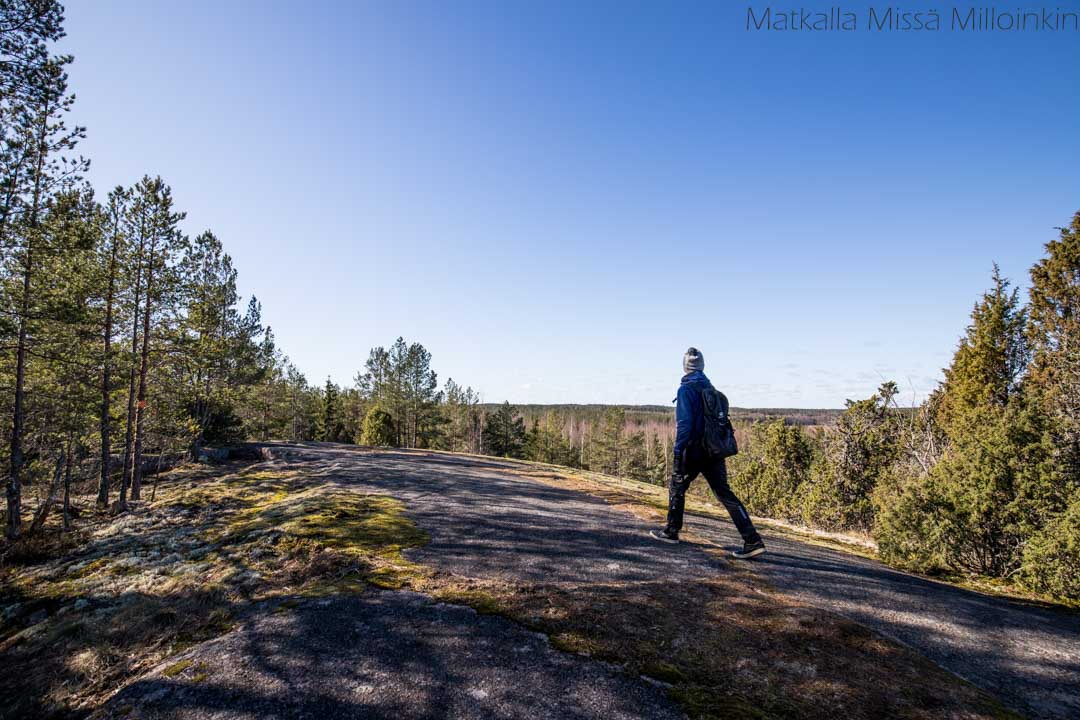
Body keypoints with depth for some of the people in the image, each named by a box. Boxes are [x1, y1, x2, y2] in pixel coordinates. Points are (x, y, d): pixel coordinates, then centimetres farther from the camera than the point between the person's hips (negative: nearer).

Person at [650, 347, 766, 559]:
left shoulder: (686, 389, -10)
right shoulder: (710, 388, 14)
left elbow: (684, 422, -17)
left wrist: (678, 450, -16)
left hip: (693, 450, -6)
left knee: (677, 488, 13)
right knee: (725, 493, 3)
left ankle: (671, 532, 23)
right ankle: (753, 540, -4)